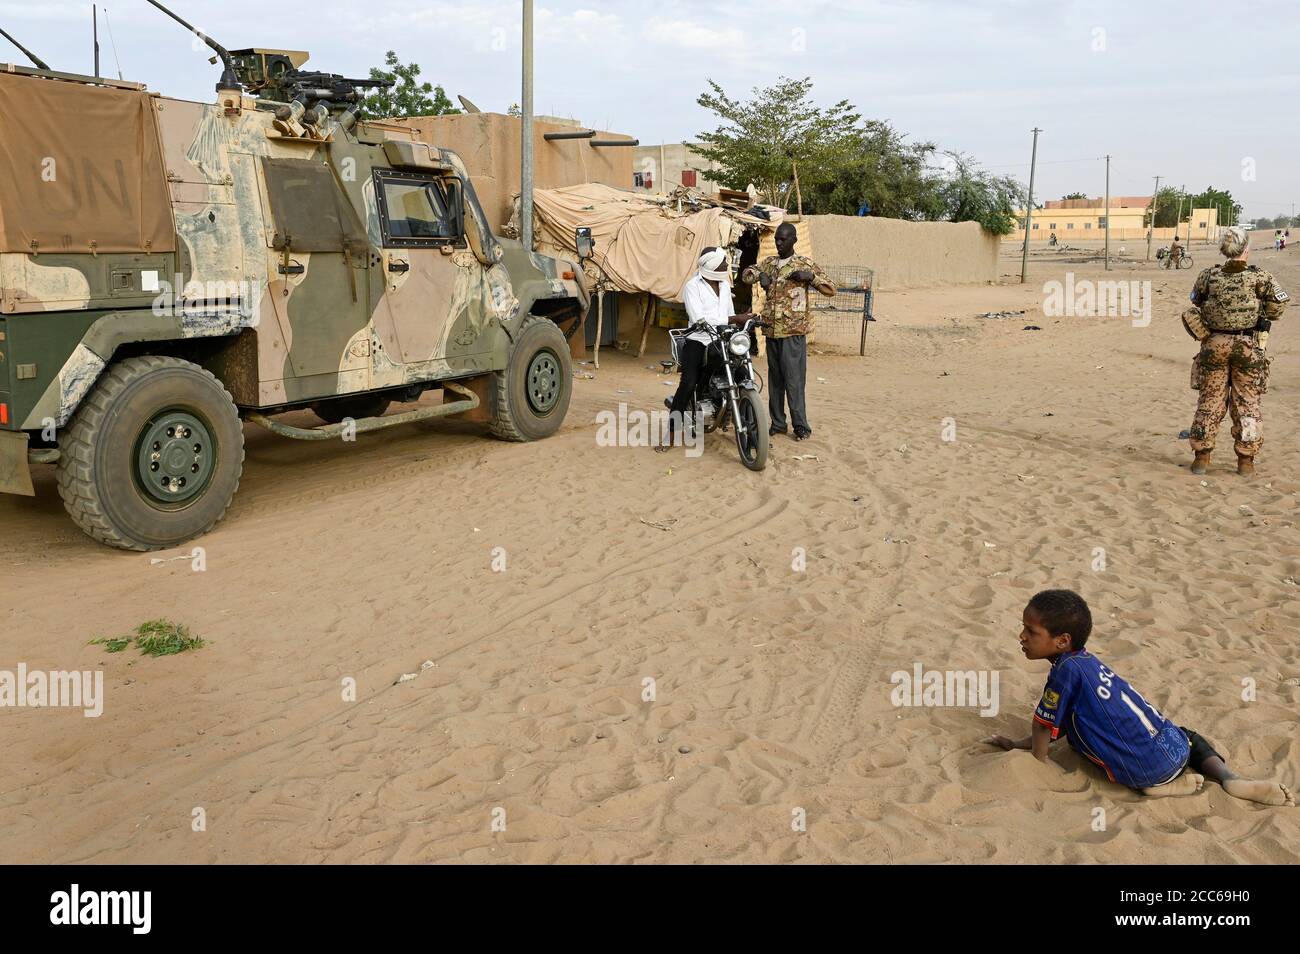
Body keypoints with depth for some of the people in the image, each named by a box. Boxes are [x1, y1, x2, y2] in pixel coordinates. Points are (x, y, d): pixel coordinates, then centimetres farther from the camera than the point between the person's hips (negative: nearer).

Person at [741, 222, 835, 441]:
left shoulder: (806, 264, -1)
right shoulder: (769, 262, 13)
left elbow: (831, 289, -1)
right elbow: (745, 274, 19)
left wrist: (811, 276, -17)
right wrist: (760, 274, -1)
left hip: (793, 332, -5)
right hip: (771, 330, 5)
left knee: (794, 380, -8)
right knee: (774, 379, 10)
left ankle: (801, 425, -2)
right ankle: (778, 423, 17)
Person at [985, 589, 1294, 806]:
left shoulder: (1065, 669, -15)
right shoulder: (1086, 659, 12)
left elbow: (1045, 725, -5)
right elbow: (1060, 723, 21)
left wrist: (1038, 763, 11)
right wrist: (1019, 743, 25)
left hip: (1145, 769, -6)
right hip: (1173, 745, 6)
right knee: (1190, 738, 40)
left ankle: (1164, 785, 5)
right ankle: (1231, 779, 13)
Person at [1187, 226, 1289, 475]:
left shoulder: (1209, 276, -4)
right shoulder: (1259, 277, -10)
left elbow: (1196, 300, 11)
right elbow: (1279, 305, -9)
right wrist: (1260, 311, 8)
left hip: (1214, 344, 2)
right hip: (1247, 346, -2)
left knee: (1210, 400, 10)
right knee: (1247, 402, 8)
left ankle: (1201, 457, 12)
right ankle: (1245, 460, 12)